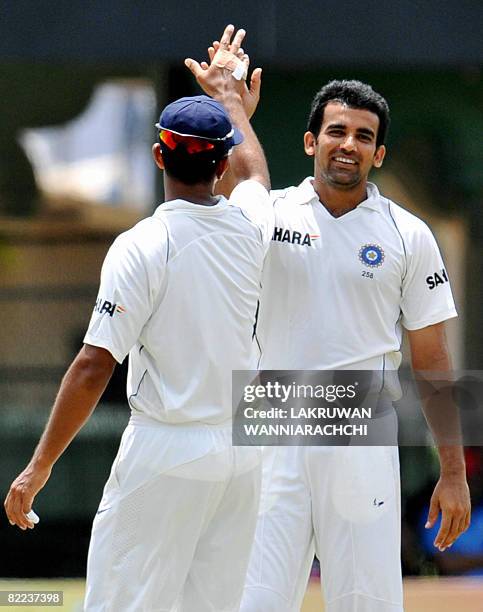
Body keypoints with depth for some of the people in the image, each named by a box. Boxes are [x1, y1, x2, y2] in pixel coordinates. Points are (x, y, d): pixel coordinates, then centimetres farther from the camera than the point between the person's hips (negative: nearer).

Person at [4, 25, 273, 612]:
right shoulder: (248, 225, 4)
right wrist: (228, 93, 49)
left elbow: (93, 366, -17)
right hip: (240, 453, 6)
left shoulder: (142, 246, -12)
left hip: (165, 455, -6)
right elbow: (254, 170, 31)